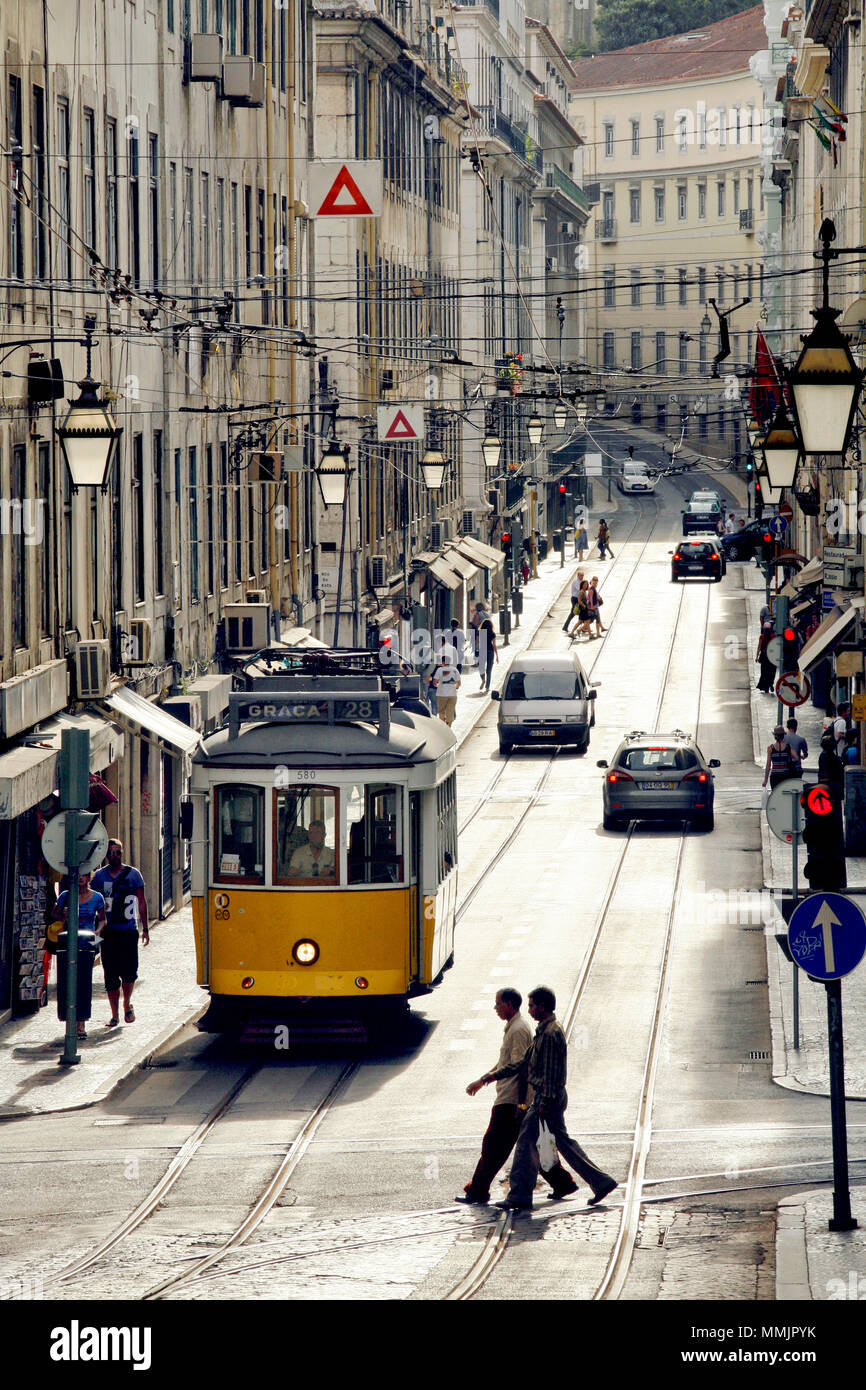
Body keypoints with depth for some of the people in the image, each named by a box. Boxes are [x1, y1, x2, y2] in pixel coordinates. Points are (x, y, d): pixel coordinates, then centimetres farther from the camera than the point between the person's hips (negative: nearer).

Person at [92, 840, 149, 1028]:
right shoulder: (99, 875, 6)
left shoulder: (133, 874, 3)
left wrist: (145, 928, 2)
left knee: (129, 971, -6)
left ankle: (127, 1005, 19)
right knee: (110, 975, 1)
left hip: (129, 929, -1)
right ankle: (114, 1014, 8)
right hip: (108, 931, 1)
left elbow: (142, 902, 6)